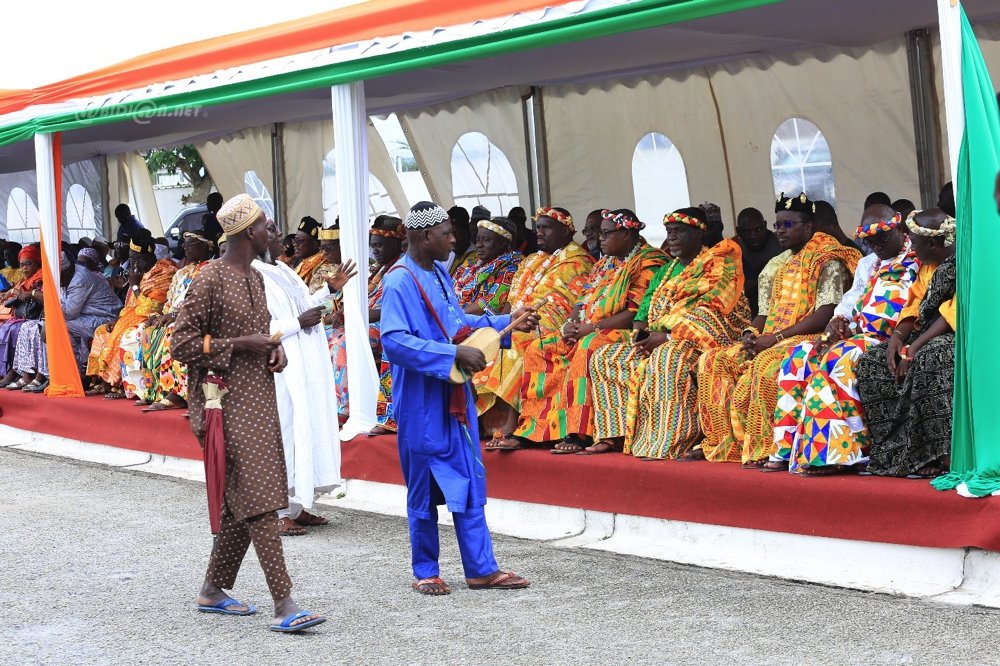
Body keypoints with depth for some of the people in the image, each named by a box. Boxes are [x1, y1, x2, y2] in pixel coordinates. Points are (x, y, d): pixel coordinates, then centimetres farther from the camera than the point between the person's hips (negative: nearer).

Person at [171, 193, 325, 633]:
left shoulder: (255, 278, 14)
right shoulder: (211, 279, -11)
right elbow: (182, 344, -12)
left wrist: (274, 348, 5)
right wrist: (241, 345, -18)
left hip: (260, 398, 9)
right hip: (232, 402, -9)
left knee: (241, 501, 12)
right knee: (259, 499, -13)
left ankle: (213, 591, 24)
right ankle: (284, 605, -15)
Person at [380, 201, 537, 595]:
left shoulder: (440, 273, 10)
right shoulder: (400, 282, -16)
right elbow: (394, 341, -27)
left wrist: (506, 323, 15)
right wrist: (454, 354, -28)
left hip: (455, 396, 8)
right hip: (422, 402, -8)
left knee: (469, 482, 9)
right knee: (425, 488, 4)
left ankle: (481, 569, 14)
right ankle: (425, 572, 16)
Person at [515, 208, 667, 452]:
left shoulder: (648, 263, -7)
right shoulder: (605, 264, 21)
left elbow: (637, 313, -17)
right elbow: (584, 301, 22)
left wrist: (592, 327, -17)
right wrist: (572, 323, -1)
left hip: (624, 332, -9)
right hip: (584, 333, 9)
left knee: (588, 348, -37)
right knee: (538, 349, -4)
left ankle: (579, 433, -37)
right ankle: (534, 426, -12)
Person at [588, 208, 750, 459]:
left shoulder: (719, 266, -3)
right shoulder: (666, 271, 22)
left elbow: (711, 314, -16)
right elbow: (645, 308, 18)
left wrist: (668, 336, -20)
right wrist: (640, 331, -6)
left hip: (700, 340, -9)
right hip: (658, 339, 9)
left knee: (666, 357, -40)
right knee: (604, 357, 1)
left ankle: (670, 443, -39)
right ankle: (617, 433, -6)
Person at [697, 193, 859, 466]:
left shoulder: (826, 261, -4)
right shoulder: (775, 266, 20)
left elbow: (825, 315, -15)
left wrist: (775, 337, -19)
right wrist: (750, 334, -3)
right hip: (770, 341, 8)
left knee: (766, 365, -37)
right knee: (712, 361, -7)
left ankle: (766, 449, -30)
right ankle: (728, 441, -8)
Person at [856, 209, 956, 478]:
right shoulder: (928, 266, 14)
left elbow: (954, 314, -21)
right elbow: (915, 306, 13)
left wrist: (914, 348, -25)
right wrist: (898, 337, -8)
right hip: (927, 336, 9)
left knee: (928, 359, -39)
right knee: (871, 362, -7)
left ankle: (941, 456, -34)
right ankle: (896, 452, -14)